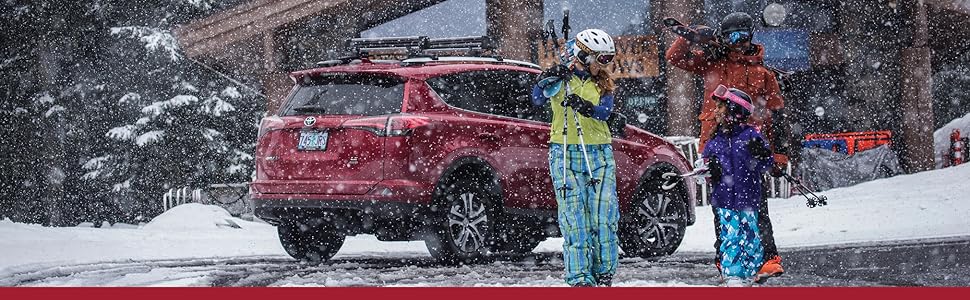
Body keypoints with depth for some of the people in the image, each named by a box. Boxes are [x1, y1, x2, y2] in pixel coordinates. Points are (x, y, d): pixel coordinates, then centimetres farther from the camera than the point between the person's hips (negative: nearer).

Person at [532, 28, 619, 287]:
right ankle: (579, 277, -7)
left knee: (603, 215, -1)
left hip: (599, 154, 3)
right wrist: (547, 80, -31)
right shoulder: (560, 78, 1)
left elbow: (605, 111, -6)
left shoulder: (602, 84, 10)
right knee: (573, 217, -7)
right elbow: (538, 99, -13)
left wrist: (585, 107, -25)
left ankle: (604, 273, 9)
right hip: (565, 155, -3)